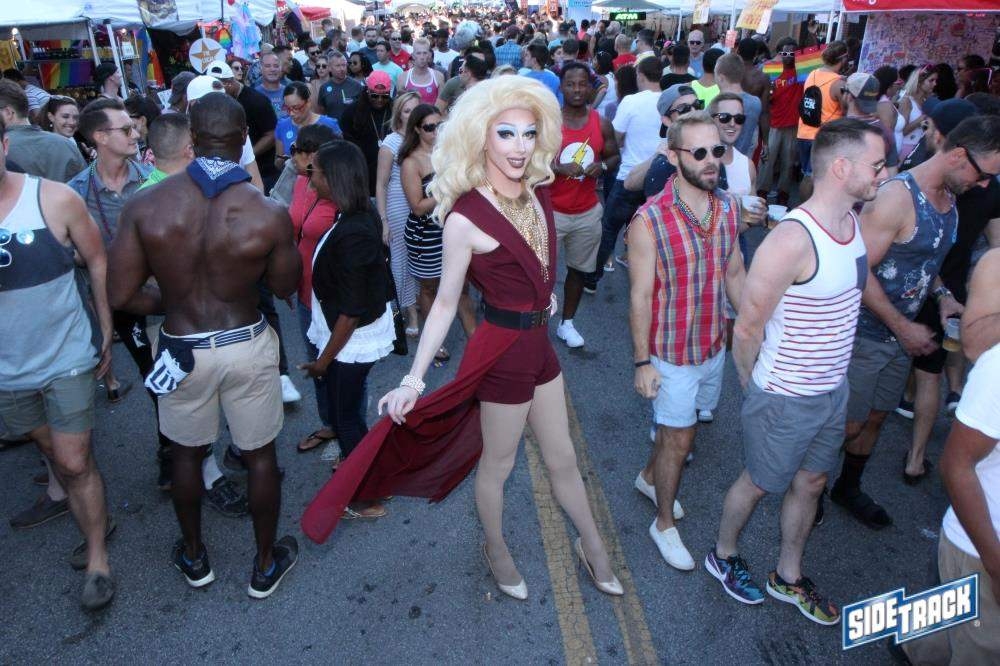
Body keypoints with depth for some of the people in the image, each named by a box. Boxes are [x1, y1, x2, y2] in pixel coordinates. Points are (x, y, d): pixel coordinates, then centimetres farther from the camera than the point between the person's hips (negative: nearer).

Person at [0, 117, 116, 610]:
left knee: (75, 463, 3)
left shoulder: (54, 199, -14)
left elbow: (97, 261, -2)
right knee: (50, 449, 21)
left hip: (66, 357, -2)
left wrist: (105, 331, 1)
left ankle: (97, 557, 20)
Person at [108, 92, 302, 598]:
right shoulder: (268, 214, -19)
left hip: (180, 347, 2)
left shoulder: (145, 206, -14)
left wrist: (171, 302, 11)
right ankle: (266, 565, 34)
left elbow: (121, 296, -8)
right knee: (260, 455, 16)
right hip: (246, 344, -1)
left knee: (186, 453, 24)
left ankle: (194, 556, 44)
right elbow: (285, 288, -4)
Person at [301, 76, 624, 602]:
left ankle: (592, 547, 43)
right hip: (501, 353, -6)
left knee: (561, 458, 22)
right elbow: (445, 304, -15)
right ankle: (496, 550, 43)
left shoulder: (535, 196, 0)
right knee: (497, 465, 16)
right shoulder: (465, 218, -20)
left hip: (539, 345, 7)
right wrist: (414, 378, -18)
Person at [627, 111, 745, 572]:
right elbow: (640, 297, -17)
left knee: (678, 426, 23)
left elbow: (734, 274, 7)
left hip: (715, 346, 6)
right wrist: (642, 362, -14)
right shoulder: (649, 221, -21)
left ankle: (649, 477, 51)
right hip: (672, 354, -6)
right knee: (679, 439, 7)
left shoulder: (728, 207, -3)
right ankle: (664, 523, 30)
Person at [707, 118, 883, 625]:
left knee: (811, 483, 22)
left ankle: (788, 577, 44)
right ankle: (722, 556, 42)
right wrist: (754, 385, -5)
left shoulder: (854, 221, -1)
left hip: (833, 389, 8)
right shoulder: (791, 240, -28)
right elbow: (748, 328, -22)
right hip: (786, 399, -8)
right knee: (759, 484, 14)